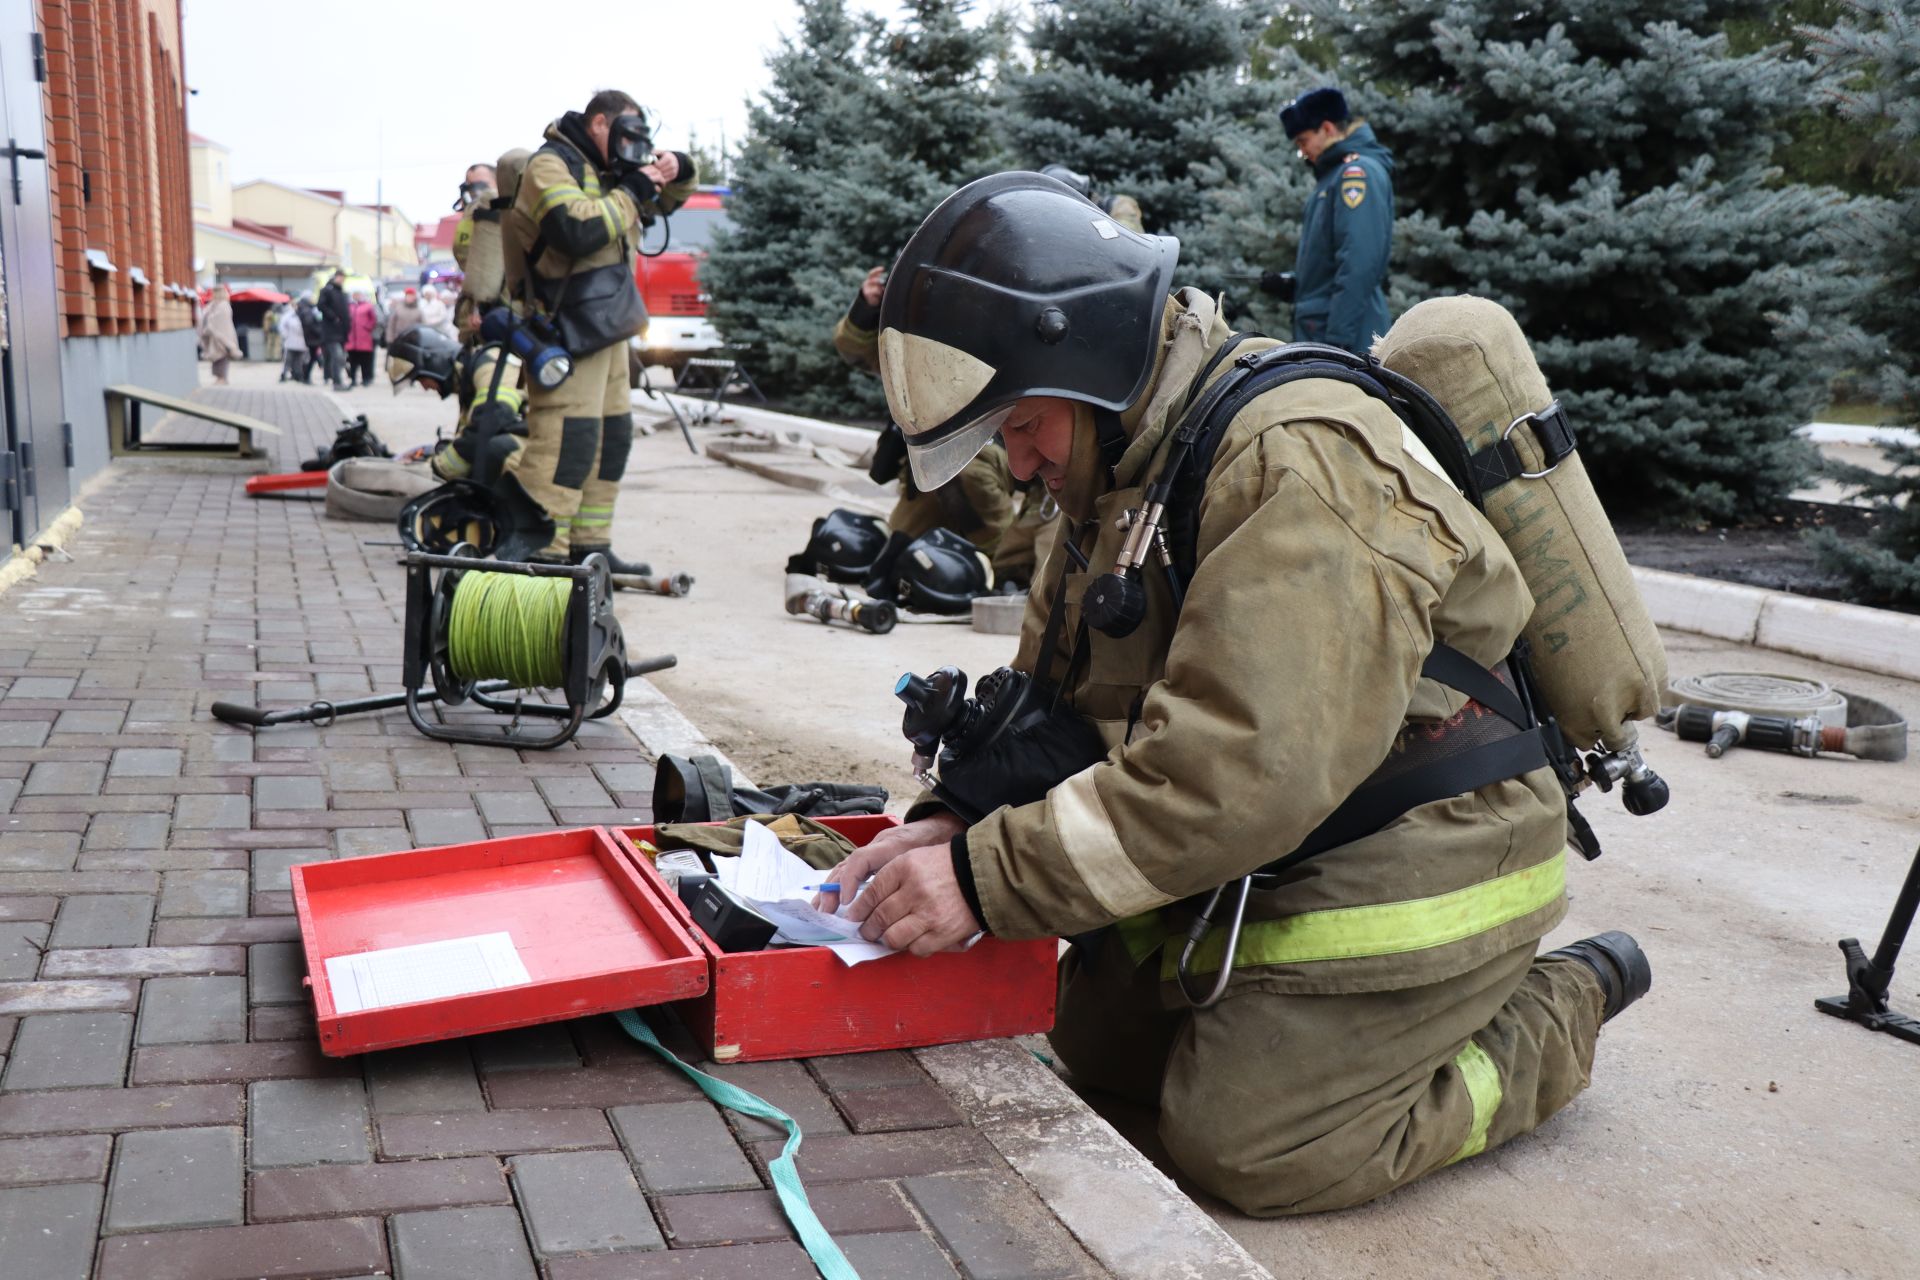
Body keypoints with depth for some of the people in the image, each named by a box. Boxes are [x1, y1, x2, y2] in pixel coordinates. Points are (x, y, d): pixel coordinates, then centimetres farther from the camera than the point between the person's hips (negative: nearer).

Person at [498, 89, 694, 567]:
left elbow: (666, 202, 28)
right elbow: (578, 230, -25)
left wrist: (677, 170, 6)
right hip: (567, 329, -10)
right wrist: (631, 191, -16)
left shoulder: (607, 170, 19)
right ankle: (540, 554, -18)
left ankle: (589, 546, 19)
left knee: (612, 435, 13)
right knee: (566, 441, -17)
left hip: (608, 325, 11)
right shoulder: (551, 165, -9)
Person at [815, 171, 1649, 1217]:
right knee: (1093, 1047, 11)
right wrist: (955, 819, -13)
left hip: (1407, 871, -9)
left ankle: (1552, 1019, 10)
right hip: (1254, 865, 9)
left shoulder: (1301, 463, -27)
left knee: (1238, 1145, -11)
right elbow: (1048, 700, 7)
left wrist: (990, 878, -32)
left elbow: (1240, 769, -35)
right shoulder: (1118, 474, 5)